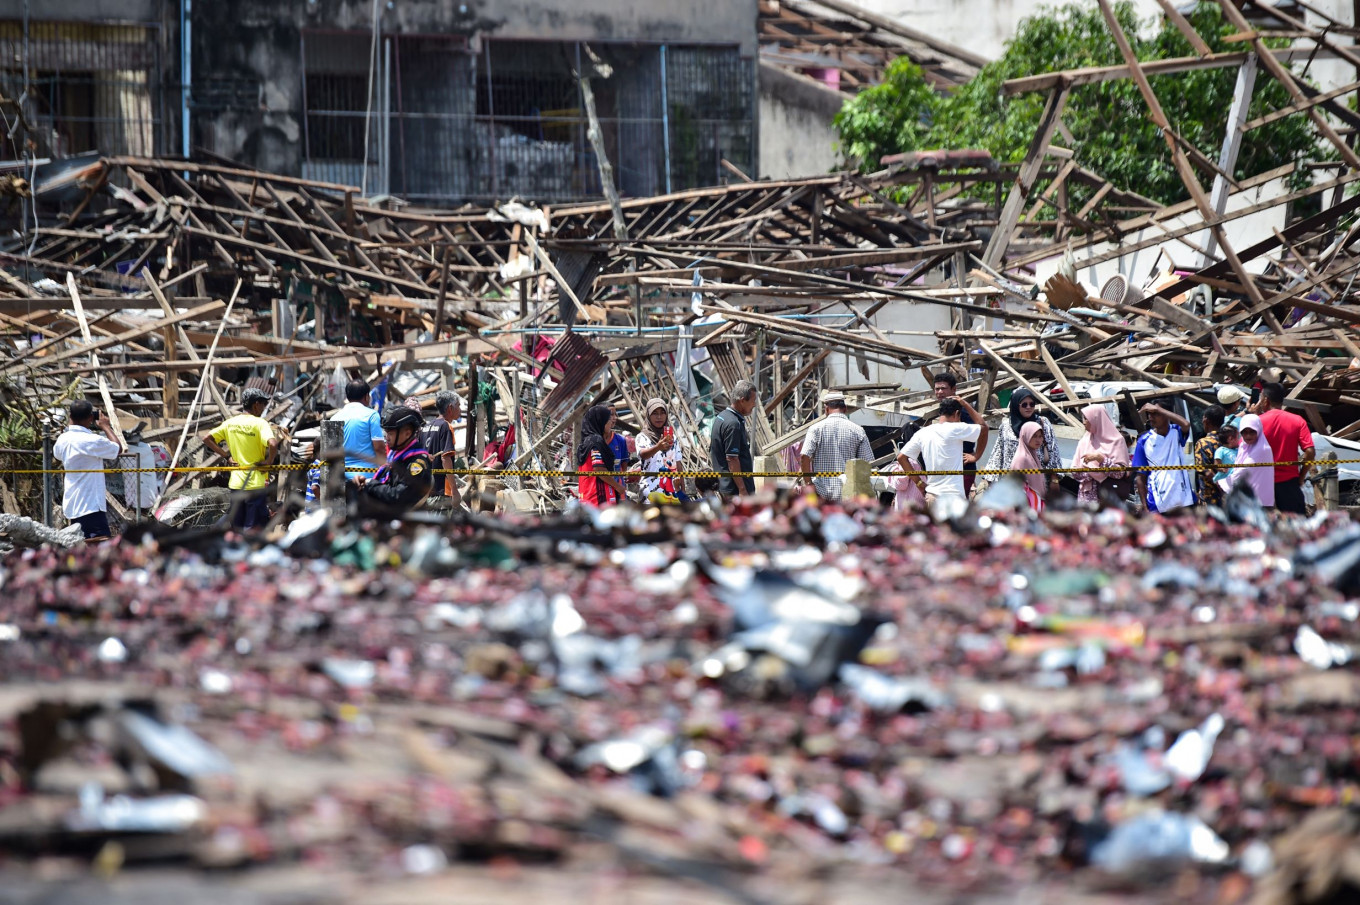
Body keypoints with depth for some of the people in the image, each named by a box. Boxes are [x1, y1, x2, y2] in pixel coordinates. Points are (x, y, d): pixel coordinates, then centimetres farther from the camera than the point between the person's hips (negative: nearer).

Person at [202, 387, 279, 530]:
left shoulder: (230, 423, 6)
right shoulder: (259, 423, -12)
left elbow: (206, 438, 8)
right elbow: (272, 444, -29)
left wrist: (226, 455, 8)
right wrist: (269, 461, -12)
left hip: (236, 482, 6)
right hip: (256, 483, -6)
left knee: (236, 528, 12)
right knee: (252, 529, -2)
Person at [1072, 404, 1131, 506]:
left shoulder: (1116, 440, 0)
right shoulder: (1084, 441, 14)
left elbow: (1120, 472, -7)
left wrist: (1099, 458, -14)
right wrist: (1088, 474, -8)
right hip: (1087, 495, 4)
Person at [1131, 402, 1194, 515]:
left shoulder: (1176, 432, 5)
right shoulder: (1144, 441, 4)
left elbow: (1186, 424, -21)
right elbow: (1141, 478, 4)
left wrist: (1157, 409, -18)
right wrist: (1144, 507, -4)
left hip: (1183, 500, 0)